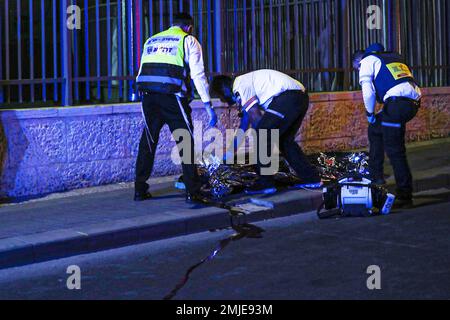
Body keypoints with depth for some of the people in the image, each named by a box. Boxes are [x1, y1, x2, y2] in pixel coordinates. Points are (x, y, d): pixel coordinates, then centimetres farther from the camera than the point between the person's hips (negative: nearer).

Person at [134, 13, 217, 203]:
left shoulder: (151, 40, 25)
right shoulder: (188, 40, 9)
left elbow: (143, 72, 21)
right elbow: (198, 75, 0)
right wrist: (208, 106, -1)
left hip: (148, 96, 5)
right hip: (172, 97, -5)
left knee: (147, 142, 13)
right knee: (186, 143, 3)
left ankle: (140, 190, 16)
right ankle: (192, 192, 2)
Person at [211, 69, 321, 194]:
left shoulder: (240, 87, -5)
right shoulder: (245, 83, 26)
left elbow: (255, 118, -10)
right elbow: (243, 125, 32)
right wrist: (231, 151, 37)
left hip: (288, 96, -10)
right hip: (301, 96, 10)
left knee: (263, 136, -3)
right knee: (285, 140, 20)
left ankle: (265, 184, 0)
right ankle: (311, 178, 23)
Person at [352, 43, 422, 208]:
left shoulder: (366, 61, 11)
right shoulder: (394, 57, 33)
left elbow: (368, 90, -4)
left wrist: (370, 113, 10)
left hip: (397, 102, -8)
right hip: (414, 102, 8)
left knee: (395, 151, -2)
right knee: (375, 128, 27)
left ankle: (405, 197, -1)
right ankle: (375, 175, 27)